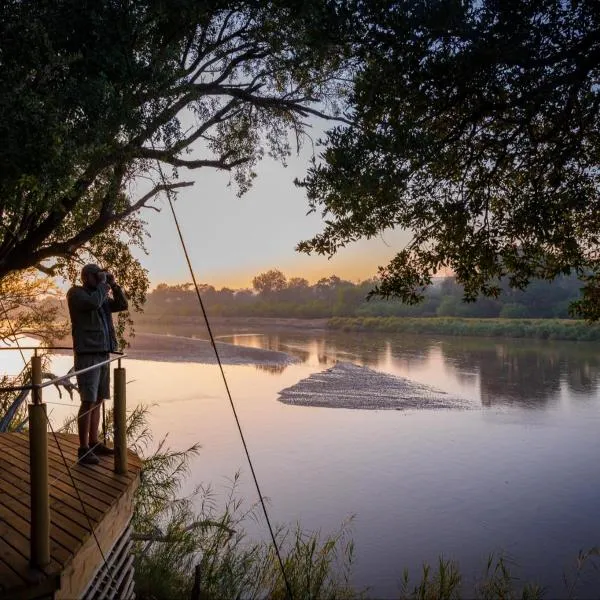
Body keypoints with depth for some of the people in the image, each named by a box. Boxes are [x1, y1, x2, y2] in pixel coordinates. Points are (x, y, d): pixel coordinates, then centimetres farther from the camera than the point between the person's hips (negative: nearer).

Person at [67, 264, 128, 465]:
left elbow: (122, 305, 15)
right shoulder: (76, 293, -3)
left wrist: (113, 285, 6)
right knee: (88, 402, -10)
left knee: (98, 400, 10)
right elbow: (93, 302, -22)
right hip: (87, 355, -8)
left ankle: (94, 443, 18)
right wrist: (103, 285, -7)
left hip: (103, 354, 8)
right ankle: (83, 449, -5)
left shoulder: (101, 296, 18)